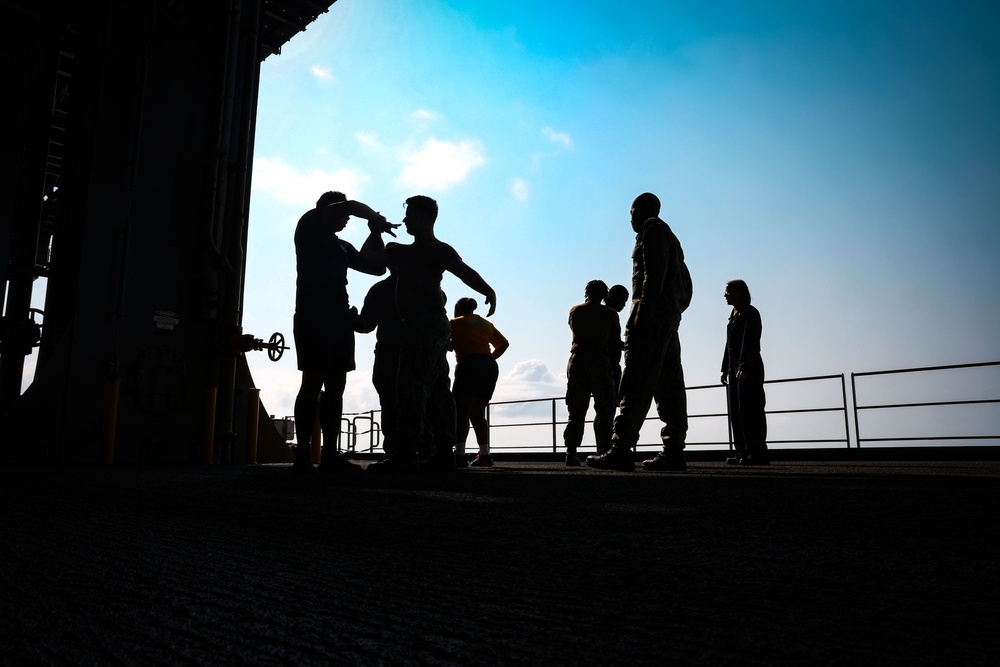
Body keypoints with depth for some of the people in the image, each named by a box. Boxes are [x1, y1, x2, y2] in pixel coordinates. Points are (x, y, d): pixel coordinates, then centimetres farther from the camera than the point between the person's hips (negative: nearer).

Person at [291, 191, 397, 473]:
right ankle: (303, 454, -12)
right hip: (313, 317, -7)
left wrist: (375, 232, 17)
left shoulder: (343, 246, 25)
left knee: (335, 387, 2)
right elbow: (351, 206, -6)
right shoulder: (309, 226, 7)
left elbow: (377, 267, 24)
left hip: (339, 319, 7)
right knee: (313, 383, -14)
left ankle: (329, 453, 3)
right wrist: (377, 219, 8)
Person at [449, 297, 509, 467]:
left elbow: (446, 345, 0)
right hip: (491, 367, 6)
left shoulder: (456, 323, 7)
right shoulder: (486, 323, 22)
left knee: (461, 412, -8)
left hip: (469, 366, -6)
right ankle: (484, 455, 6)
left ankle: (459, 455, -20)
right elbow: (504, 343, 21)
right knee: (477, 413, 12)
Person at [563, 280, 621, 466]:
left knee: (576, 410, 4)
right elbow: (616, 342, 9)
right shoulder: (610, 314, 8)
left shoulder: (575, 311, 13)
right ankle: (604, 450, -9)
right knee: (604, 409, 0)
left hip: (578, 360, 2)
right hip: (601, 361, -2)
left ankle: (571, 451, -4)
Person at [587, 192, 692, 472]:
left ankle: (621, 449, -21)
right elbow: (685, 283, 25)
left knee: (636, 382, -16)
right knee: (668, 384, 4)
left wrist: (643, 309, -21)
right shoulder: (670, 237, 28)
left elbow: (655, 272, -15)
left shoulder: (652, 228, 0)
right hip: (670, 313, 10)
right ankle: (674, 450, 2)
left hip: (652, 311, -10)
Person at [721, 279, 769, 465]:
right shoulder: (733, 314, 17)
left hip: (749, 368, -8)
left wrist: (744, 367, -24)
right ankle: (742, 451, 8)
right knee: (735, 411, 5)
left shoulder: (751, 313, -7)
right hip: (734, 367, 8)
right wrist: (725, 368, 16)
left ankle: (758, 452, -5)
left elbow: (749, 342, -16)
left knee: (749, 409, -9)